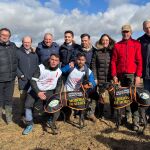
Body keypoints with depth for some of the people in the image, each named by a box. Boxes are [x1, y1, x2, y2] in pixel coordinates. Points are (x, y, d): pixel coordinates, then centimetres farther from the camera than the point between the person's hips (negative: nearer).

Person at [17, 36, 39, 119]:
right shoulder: (18, 52, 1)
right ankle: (23, 114, 12)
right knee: (23, 97, -2)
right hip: (23, 80, -2)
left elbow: (37, 65, 12)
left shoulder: (34, 53, 13)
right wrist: (21, 75, -8)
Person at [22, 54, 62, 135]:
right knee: (28, 104, -16)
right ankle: (30, 124, 5)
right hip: (37, 89, -1)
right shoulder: (41, 67, -17)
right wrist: (38, 92, -27)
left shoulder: (59, 71, -5)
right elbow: (33, 81, -17)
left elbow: (59, 85, 8)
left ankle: (51, 122, 12)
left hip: (49, 91, 2)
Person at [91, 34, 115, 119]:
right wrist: (95, 78, -4)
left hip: (111, 78, 0)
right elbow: (93, 65, 2)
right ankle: (101, 114, 19)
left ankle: (113, 114, 21)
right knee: (101, 96, 5)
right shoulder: (97, 52, 4)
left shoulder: (112, 51, 5)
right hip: (101, 78, 0)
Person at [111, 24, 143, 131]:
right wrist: (114, 75, 0)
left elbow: (139, 61, -1)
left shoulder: (136, 44, 4)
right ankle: (127, 115, 25)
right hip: (121, 74, 3)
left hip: (132, 74, -3)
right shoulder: (117, 45, 10)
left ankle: (136, 121, -4)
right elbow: (113, 61, 7)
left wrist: (138, 75, -9)